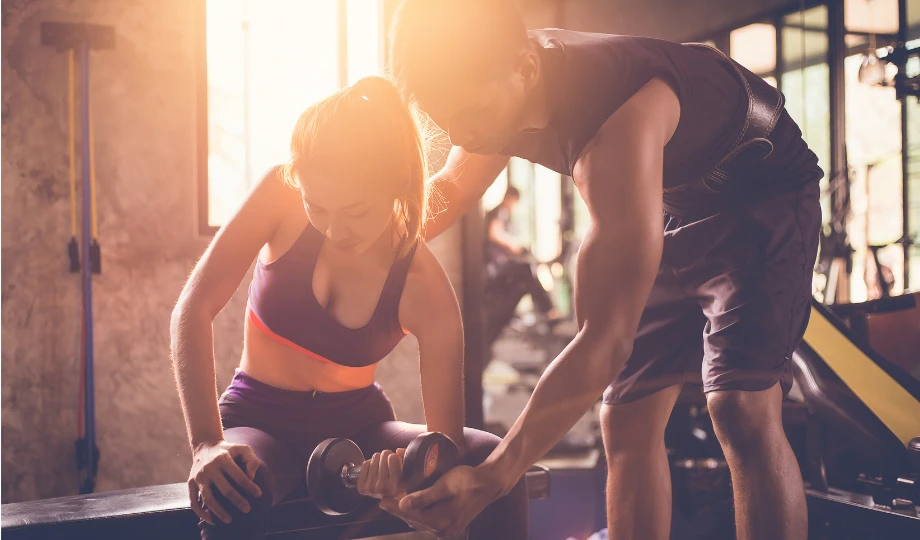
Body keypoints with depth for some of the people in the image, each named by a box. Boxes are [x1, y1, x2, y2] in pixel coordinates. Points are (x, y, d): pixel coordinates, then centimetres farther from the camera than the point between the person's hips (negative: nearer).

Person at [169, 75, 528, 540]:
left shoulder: (424, 291, -18)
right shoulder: (281, 197, -17)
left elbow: (446, 438, -16)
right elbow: (193, 310, -19)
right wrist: (207, 442, -30)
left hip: (359, 428, 1)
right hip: (262, 425, -1)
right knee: (231, 495, -39)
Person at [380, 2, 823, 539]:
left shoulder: (618, 123, -41)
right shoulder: (500, 90, -15)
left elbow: (605, 340, -43)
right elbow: (450, 189, 10)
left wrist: (491, 478, -47)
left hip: (763, 195, -7)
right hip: (671, 204, 8)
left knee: (742, 411, -26)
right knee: (628, 422, 2)